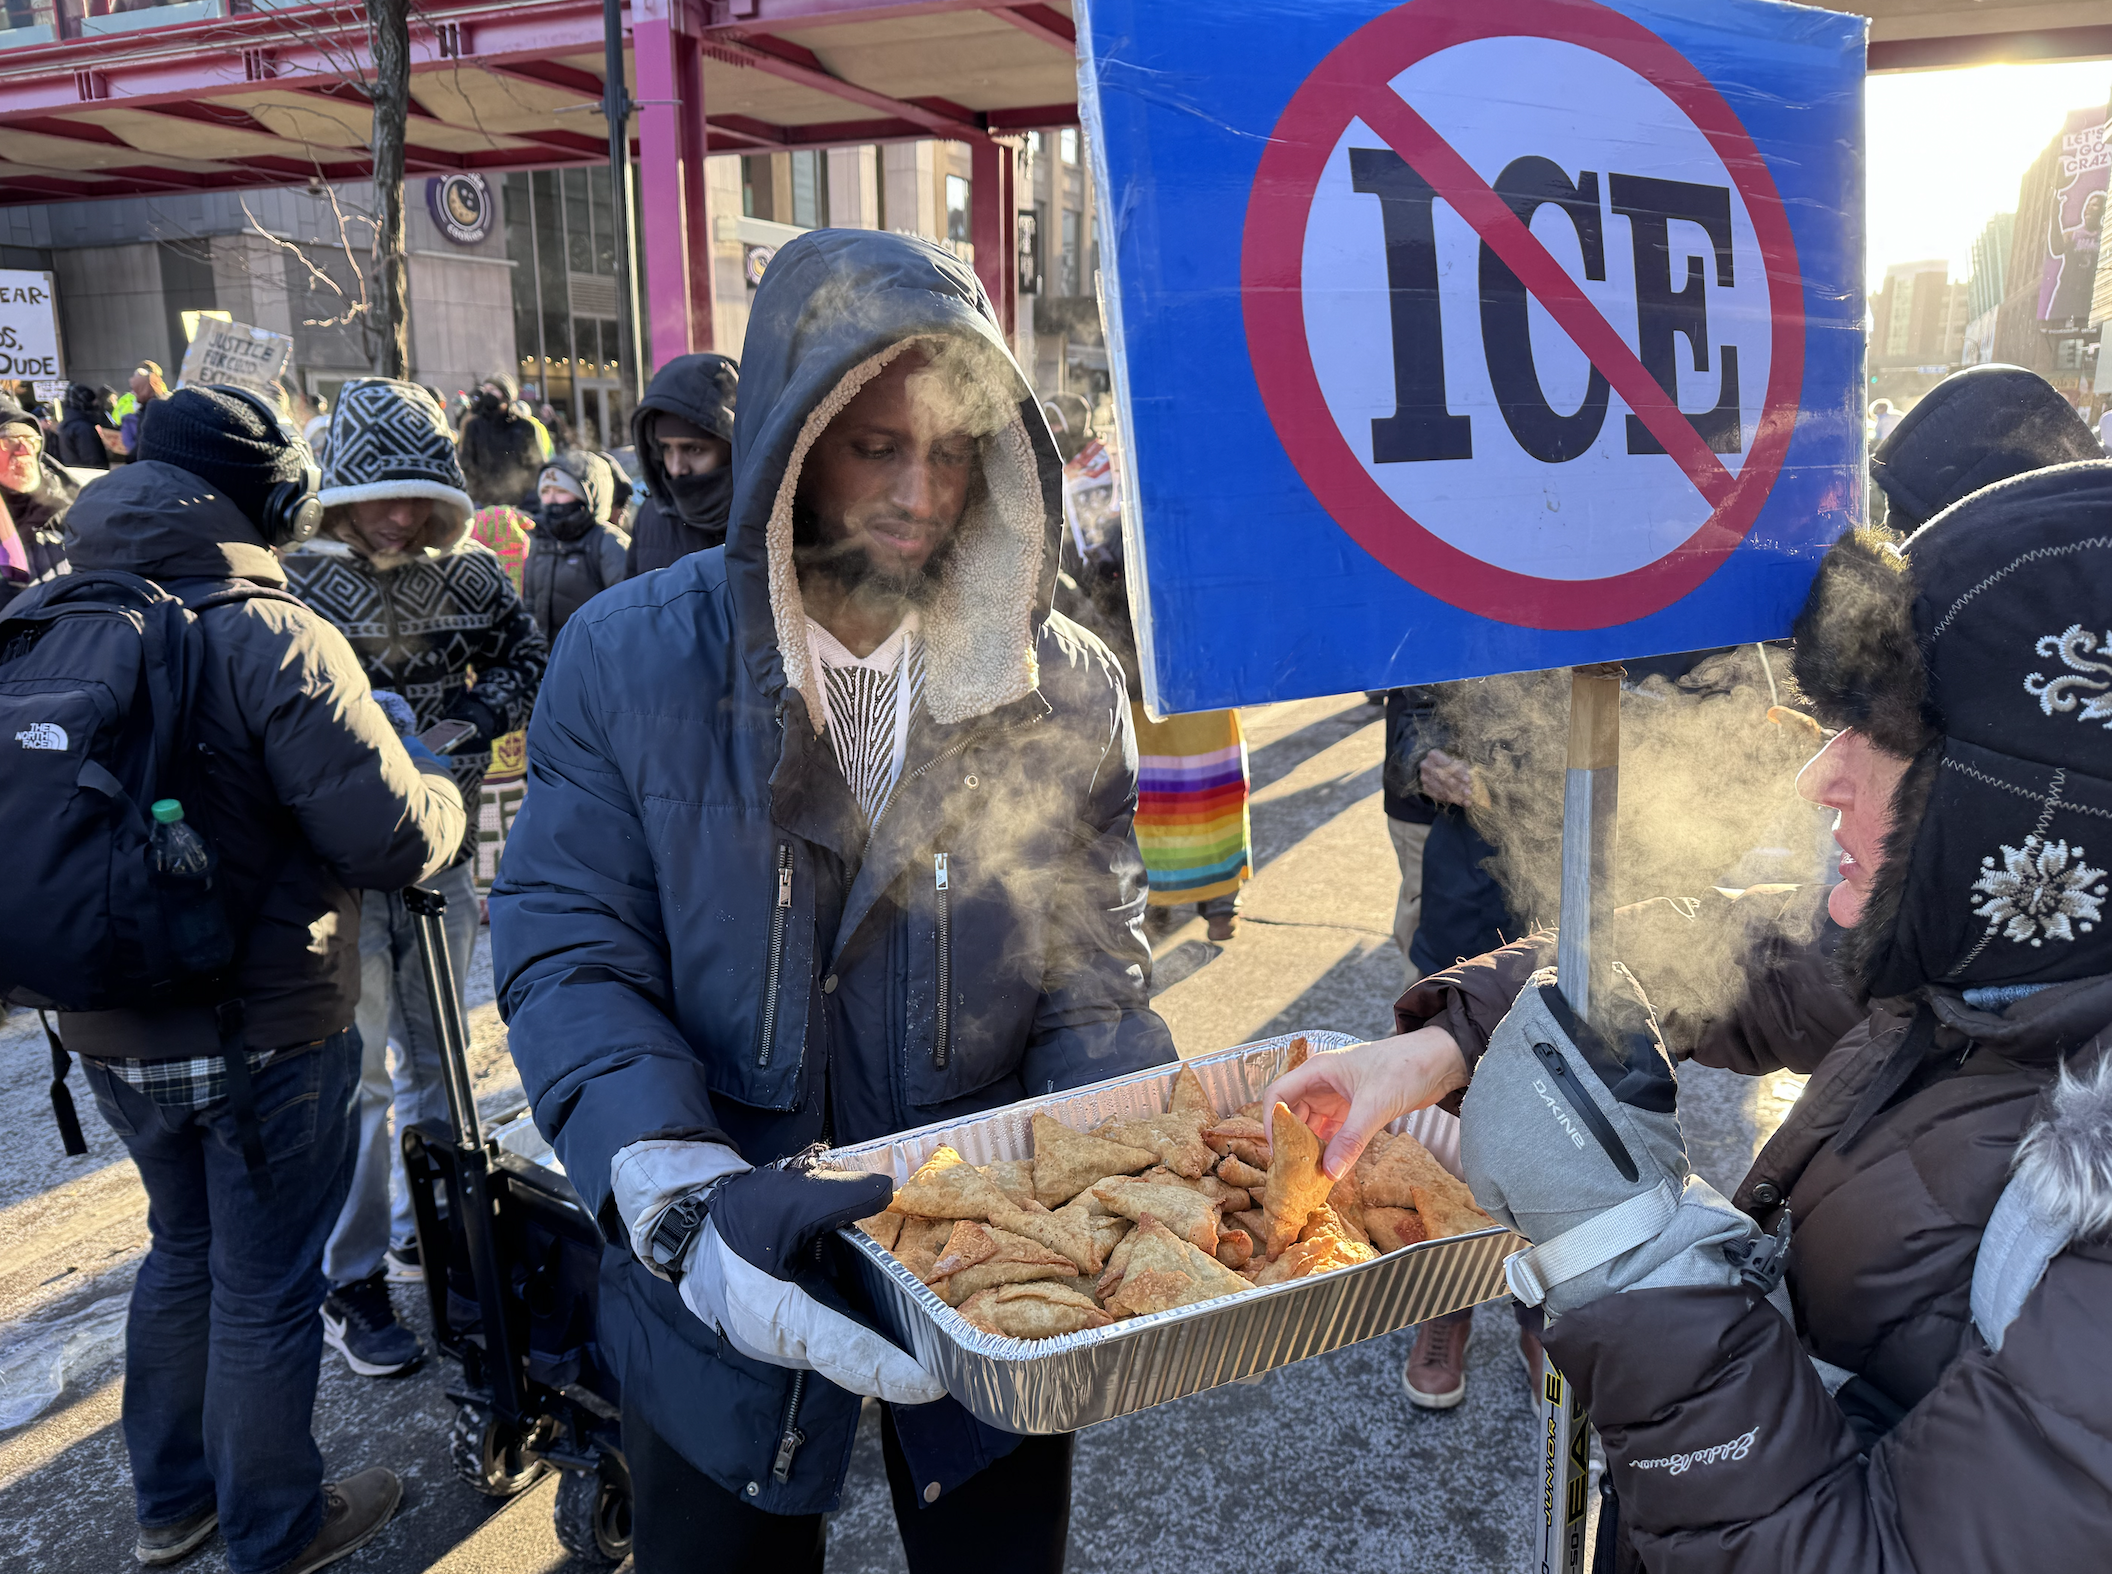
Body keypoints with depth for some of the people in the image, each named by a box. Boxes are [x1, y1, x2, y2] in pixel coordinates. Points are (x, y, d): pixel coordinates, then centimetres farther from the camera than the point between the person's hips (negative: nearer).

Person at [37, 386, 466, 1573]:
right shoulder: (274, 638, -21)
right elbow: (395, 843, -25)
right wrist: (441, 786, -5)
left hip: (110, 1030, 7)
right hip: (264, 1036, -7)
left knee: (185, 1250, 26)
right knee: (265, 1291, 11)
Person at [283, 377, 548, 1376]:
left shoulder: (467, 571, 2)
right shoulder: (289, 575, -10)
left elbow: (527, 660, 8)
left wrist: (472, 714, -11)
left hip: (440, 844, 5)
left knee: (435, 1051, 17)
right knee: (355, 1069, 0)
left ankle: (424, 1228, 37)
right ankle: (349, 1283, 15)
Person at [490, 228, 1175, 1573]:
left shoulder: (1065, 686, -6)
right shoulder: (627, 661, -10)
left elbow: (1089, 977, -5)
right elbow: (571, 961, -13)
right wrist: (689, 1202, -28)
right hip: (725, 1307, 0)